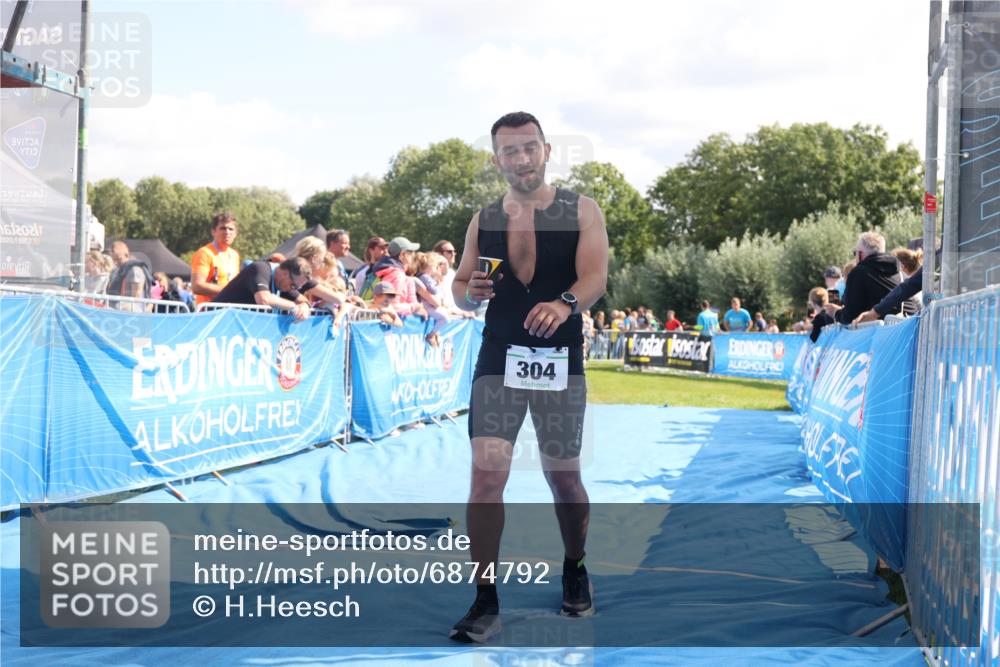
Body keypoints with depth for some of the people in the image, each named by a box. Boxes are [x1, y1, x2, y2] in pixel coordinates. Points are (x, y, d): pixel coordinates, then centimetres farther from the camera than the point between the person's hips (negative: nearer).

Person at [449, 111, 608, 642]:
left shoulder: (581, 211, -1)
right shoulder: (484, 221, 7)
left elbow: (596, 277, -14)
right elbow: (460, 288, 12)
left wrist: (565, 303, -36)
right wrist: (471, 291, -13)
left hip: (561, 363, -1)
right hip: (499, 360, 1)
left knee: (563, 476, 9)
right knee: (486, 475, -9)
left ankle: (575, 570, 35)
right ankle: (485, 603, -5)